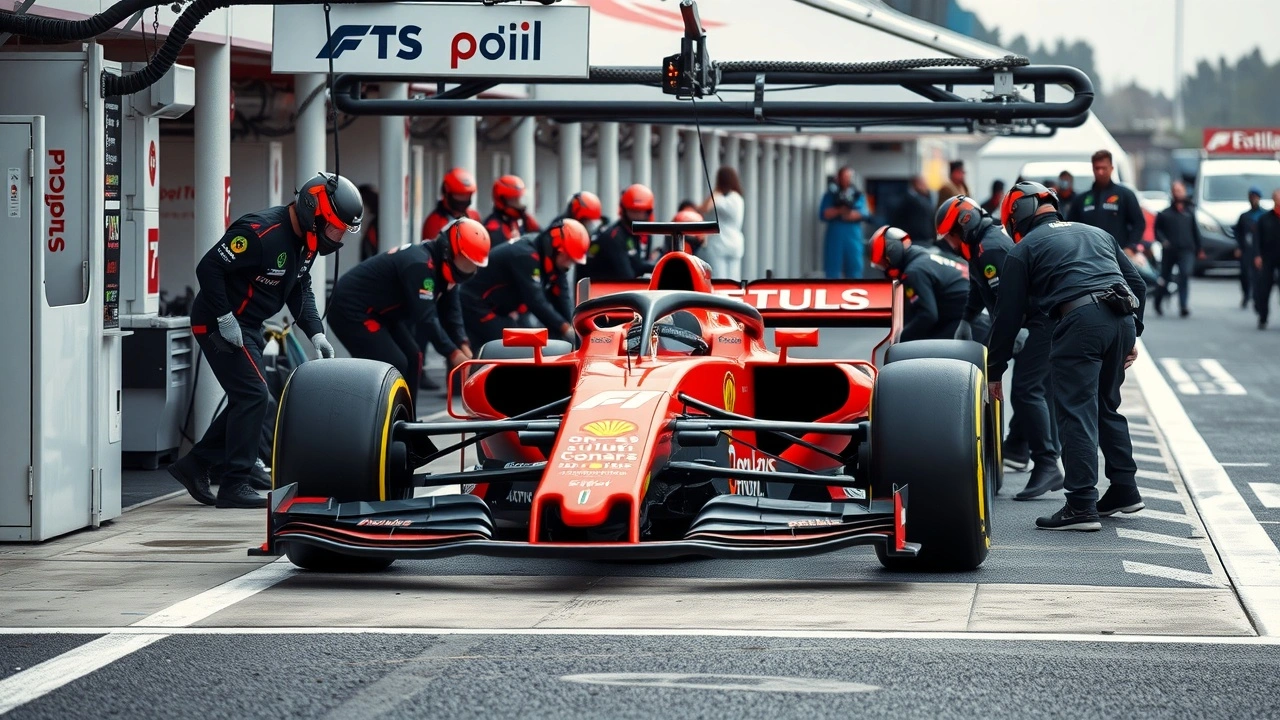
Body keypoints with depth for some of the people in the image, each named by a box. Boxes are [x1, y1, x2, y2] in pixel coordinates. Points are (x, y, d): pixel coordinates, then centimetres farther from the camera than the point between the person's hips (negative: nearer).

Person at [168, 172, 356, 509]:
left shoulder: (304, 241, 4)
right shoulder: (261, 233, -26)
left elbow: (300, 290, 15)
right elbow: (208, 268, -27)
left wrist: (315, 333, 1)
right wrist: (225, 319, -25)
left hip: (248, 327, 10)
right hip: (219, 325, -10)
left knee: (248, 399, 12)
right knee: (253, 395, -12)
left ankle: (195, 465, 21)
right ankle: (235, 485, -7)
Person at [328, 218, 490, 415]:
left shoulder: (442, 266, 3)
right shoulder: (420, 264, -27)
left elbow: (450, 311, 3)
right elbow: (426, 316, -31)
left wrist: (463, 346, -10)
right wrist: (452, 353, -29)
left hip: (379, 312, 11)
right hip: (351, 310, -11)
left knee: (412, 358, 11)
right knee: (394, 366, -18)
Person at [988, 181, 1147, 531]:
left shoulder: (1024, 250, 13)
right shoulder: (1097, 234, 29)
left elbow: (1008, 316, 13)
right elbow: (1138, 284, 25)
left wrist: (994, 373, 20)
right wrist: (1132, 335, 27)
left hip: (1080, 321, -6)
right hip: (1122, 318, 6)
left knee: (1077, 415, -4)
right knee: (1107, 406, 22)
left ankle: (1082, 506, -8)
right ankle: (1124, 489, 24)